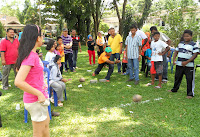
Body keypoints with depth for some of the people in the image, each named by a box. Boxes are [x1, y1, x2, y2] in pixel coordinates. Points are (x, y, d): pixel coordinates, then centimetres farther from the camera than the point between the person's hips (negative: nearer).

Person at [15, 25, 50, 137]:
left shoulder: (32, 54, 4)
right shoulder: (31, 57, -24)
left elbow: (18, 69, 20)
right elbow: (18, 82, -31)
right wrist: (39, 94, -23)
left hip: (40, 98, 9)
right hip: (36, 101, -9)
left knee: (46, 124, 26)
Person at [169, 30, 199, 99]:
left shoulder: (193, 45, -6)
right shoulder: (180, 43, 10)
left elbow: (195, 54, -12)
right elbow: (176, 51, 15)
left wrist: (187, 62, -21)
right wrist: (174, 59, -1)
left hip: (189, 65, -5)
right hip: (179, 64, 5)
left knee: (190, 79, -2)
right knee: (177, 77, 17)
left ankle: (190, 94, 8)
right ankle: (174, 89, 36)